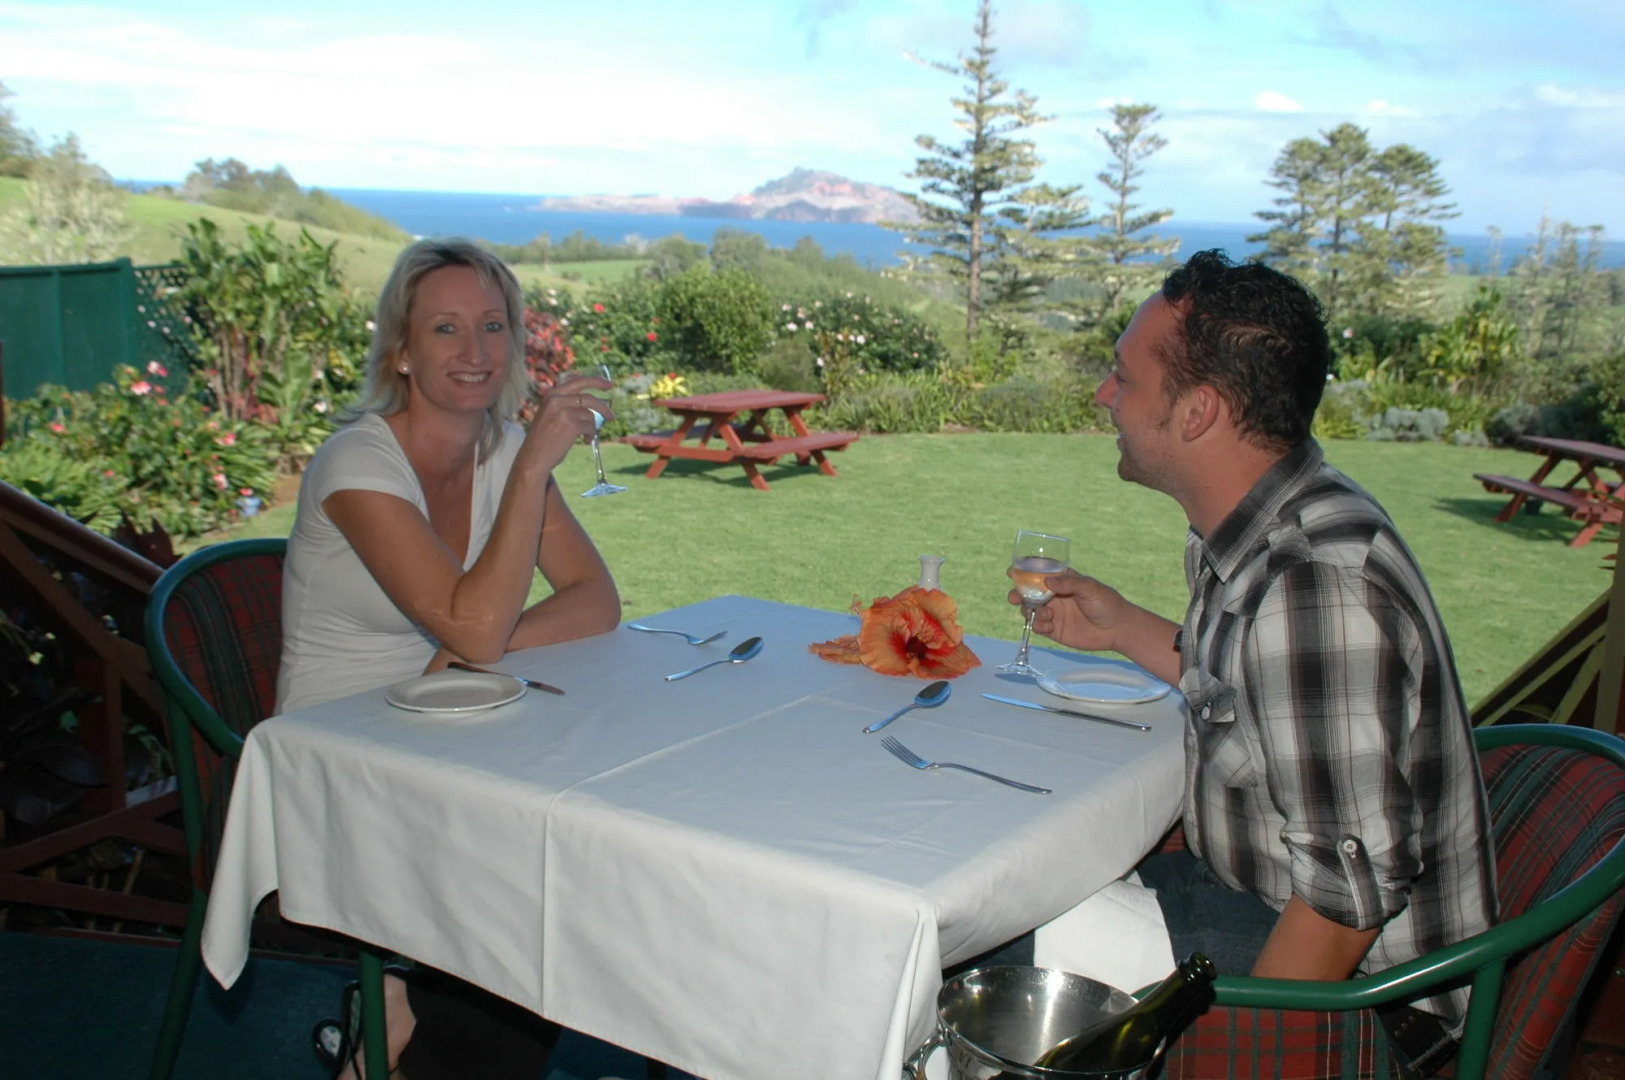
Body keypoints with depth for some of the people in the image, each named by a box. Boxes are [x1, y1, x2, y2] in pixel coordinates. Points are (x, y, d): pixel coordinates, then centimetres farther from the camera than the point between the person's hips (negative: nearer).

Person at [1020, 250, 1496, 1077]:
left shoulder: (1317, 583, -31)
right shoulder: (1251, 531, 0)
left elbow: (1355, 888, -29)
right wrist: (1123, 628, 15)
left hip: (1353, 983, -9)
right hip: (1265, 898, 9)